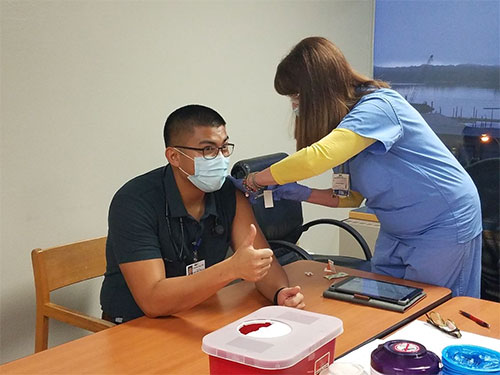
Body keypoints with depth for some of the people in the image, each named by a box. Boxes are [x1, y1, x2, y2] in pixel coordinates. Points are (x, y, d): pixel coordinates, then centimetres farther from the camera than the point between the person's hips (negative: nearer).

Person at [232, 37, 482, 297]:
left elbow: (318, 157, -40)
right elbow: (351, 196, 7)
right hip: (397, 231, 8)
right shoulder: (341, 123, 3)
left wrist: (253, 181, -28)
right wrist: (299, 193, -8)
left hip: (445, 225, -8)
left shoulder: (378, 107, -26)